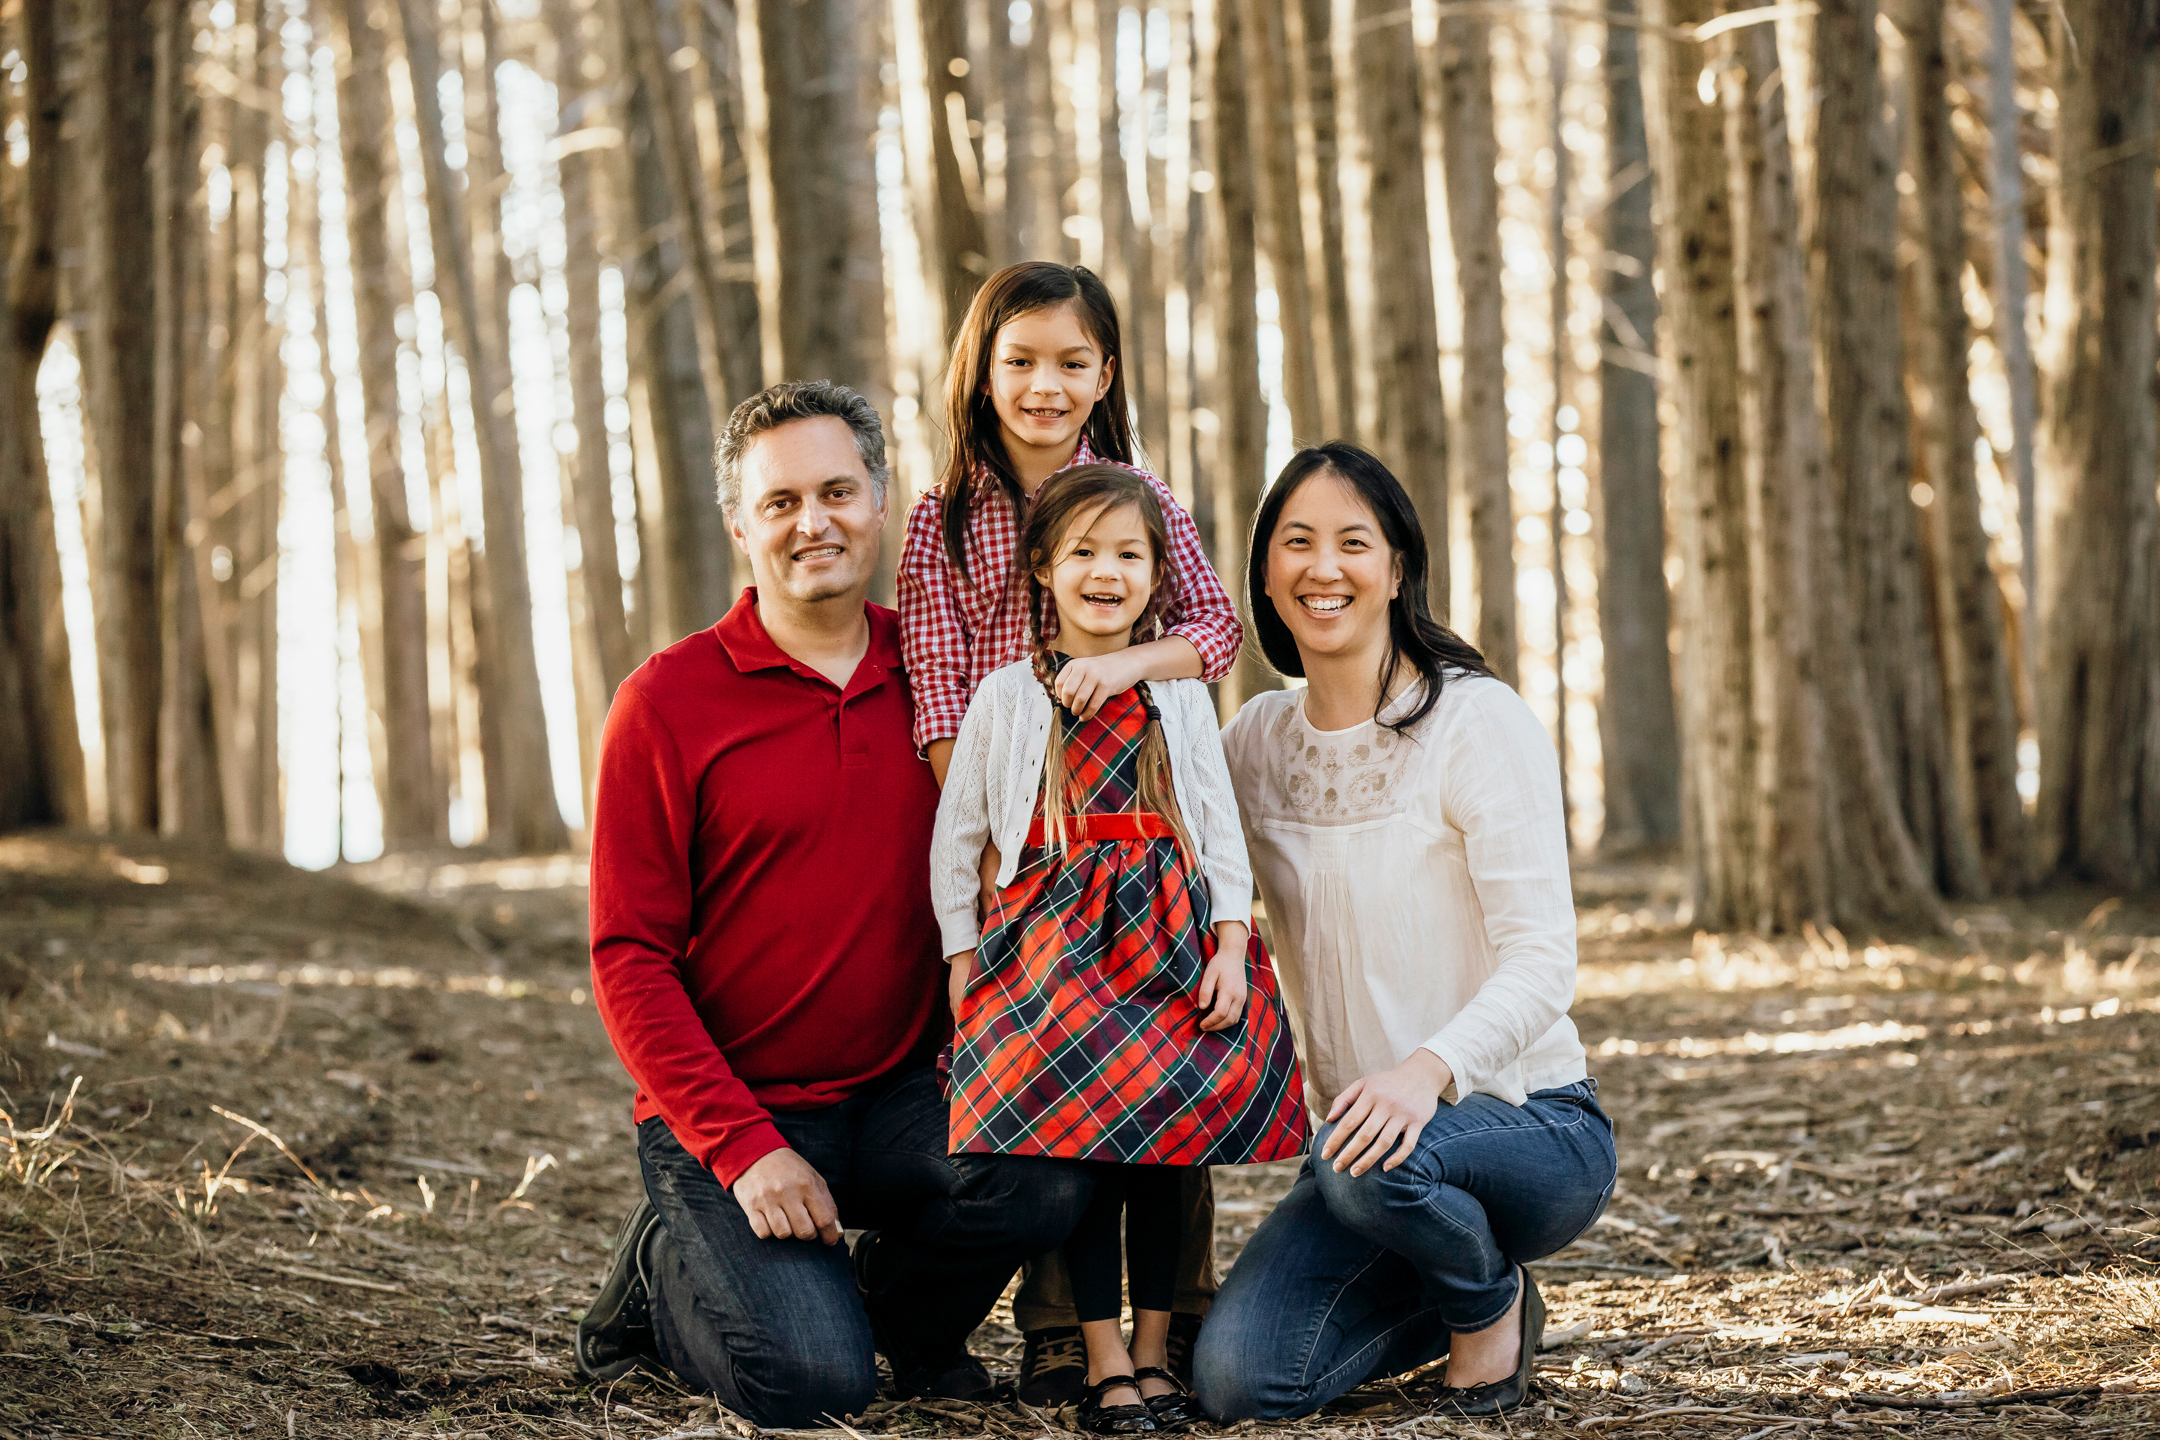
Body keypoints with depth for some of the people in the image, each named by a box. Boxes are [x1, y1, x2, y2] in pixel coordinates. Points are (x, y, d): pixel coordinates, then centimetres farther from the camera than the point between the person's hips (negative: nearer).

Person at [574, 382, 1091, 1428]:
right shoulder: (669, 701, -7)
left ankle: (899, 1305, 7)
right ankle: (664, 1270, 12)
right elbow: (631, 960, -8)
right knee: (811, 1381, -22)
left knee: (1044, 1181, -26)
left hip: (899, 1091, 3)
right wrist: (746, 1148, -17)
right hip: (730, 1110, -3)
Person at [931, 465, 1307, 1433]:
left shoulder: (1178, 692, 9)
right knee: (1080, 1138, -9)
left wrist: (1230, 945, -2)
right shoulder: (1007, 696, 5)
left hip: (1172, 935, 2)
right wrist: (962, 957, 5)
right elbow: (955, 839, 10)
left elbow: (1220, 826, 8)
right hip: (1055, 942, -2)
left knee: (1170, 1136, 0)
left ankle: (1153, 1353, 10)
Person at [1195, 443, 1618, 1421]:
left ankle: (1492, 1301, -3)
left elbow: (1542, 959, -18)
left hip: (1534, 1129, -5)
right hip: (1366, 1127, 5)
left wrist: (1432, 1067, -37)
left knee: (1370, 1159, -38)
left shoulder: (1476, 720, -11)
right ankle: (1444, 1297, 14)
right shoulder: (1257, 742, 6)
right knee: (1239, 1380, -17)